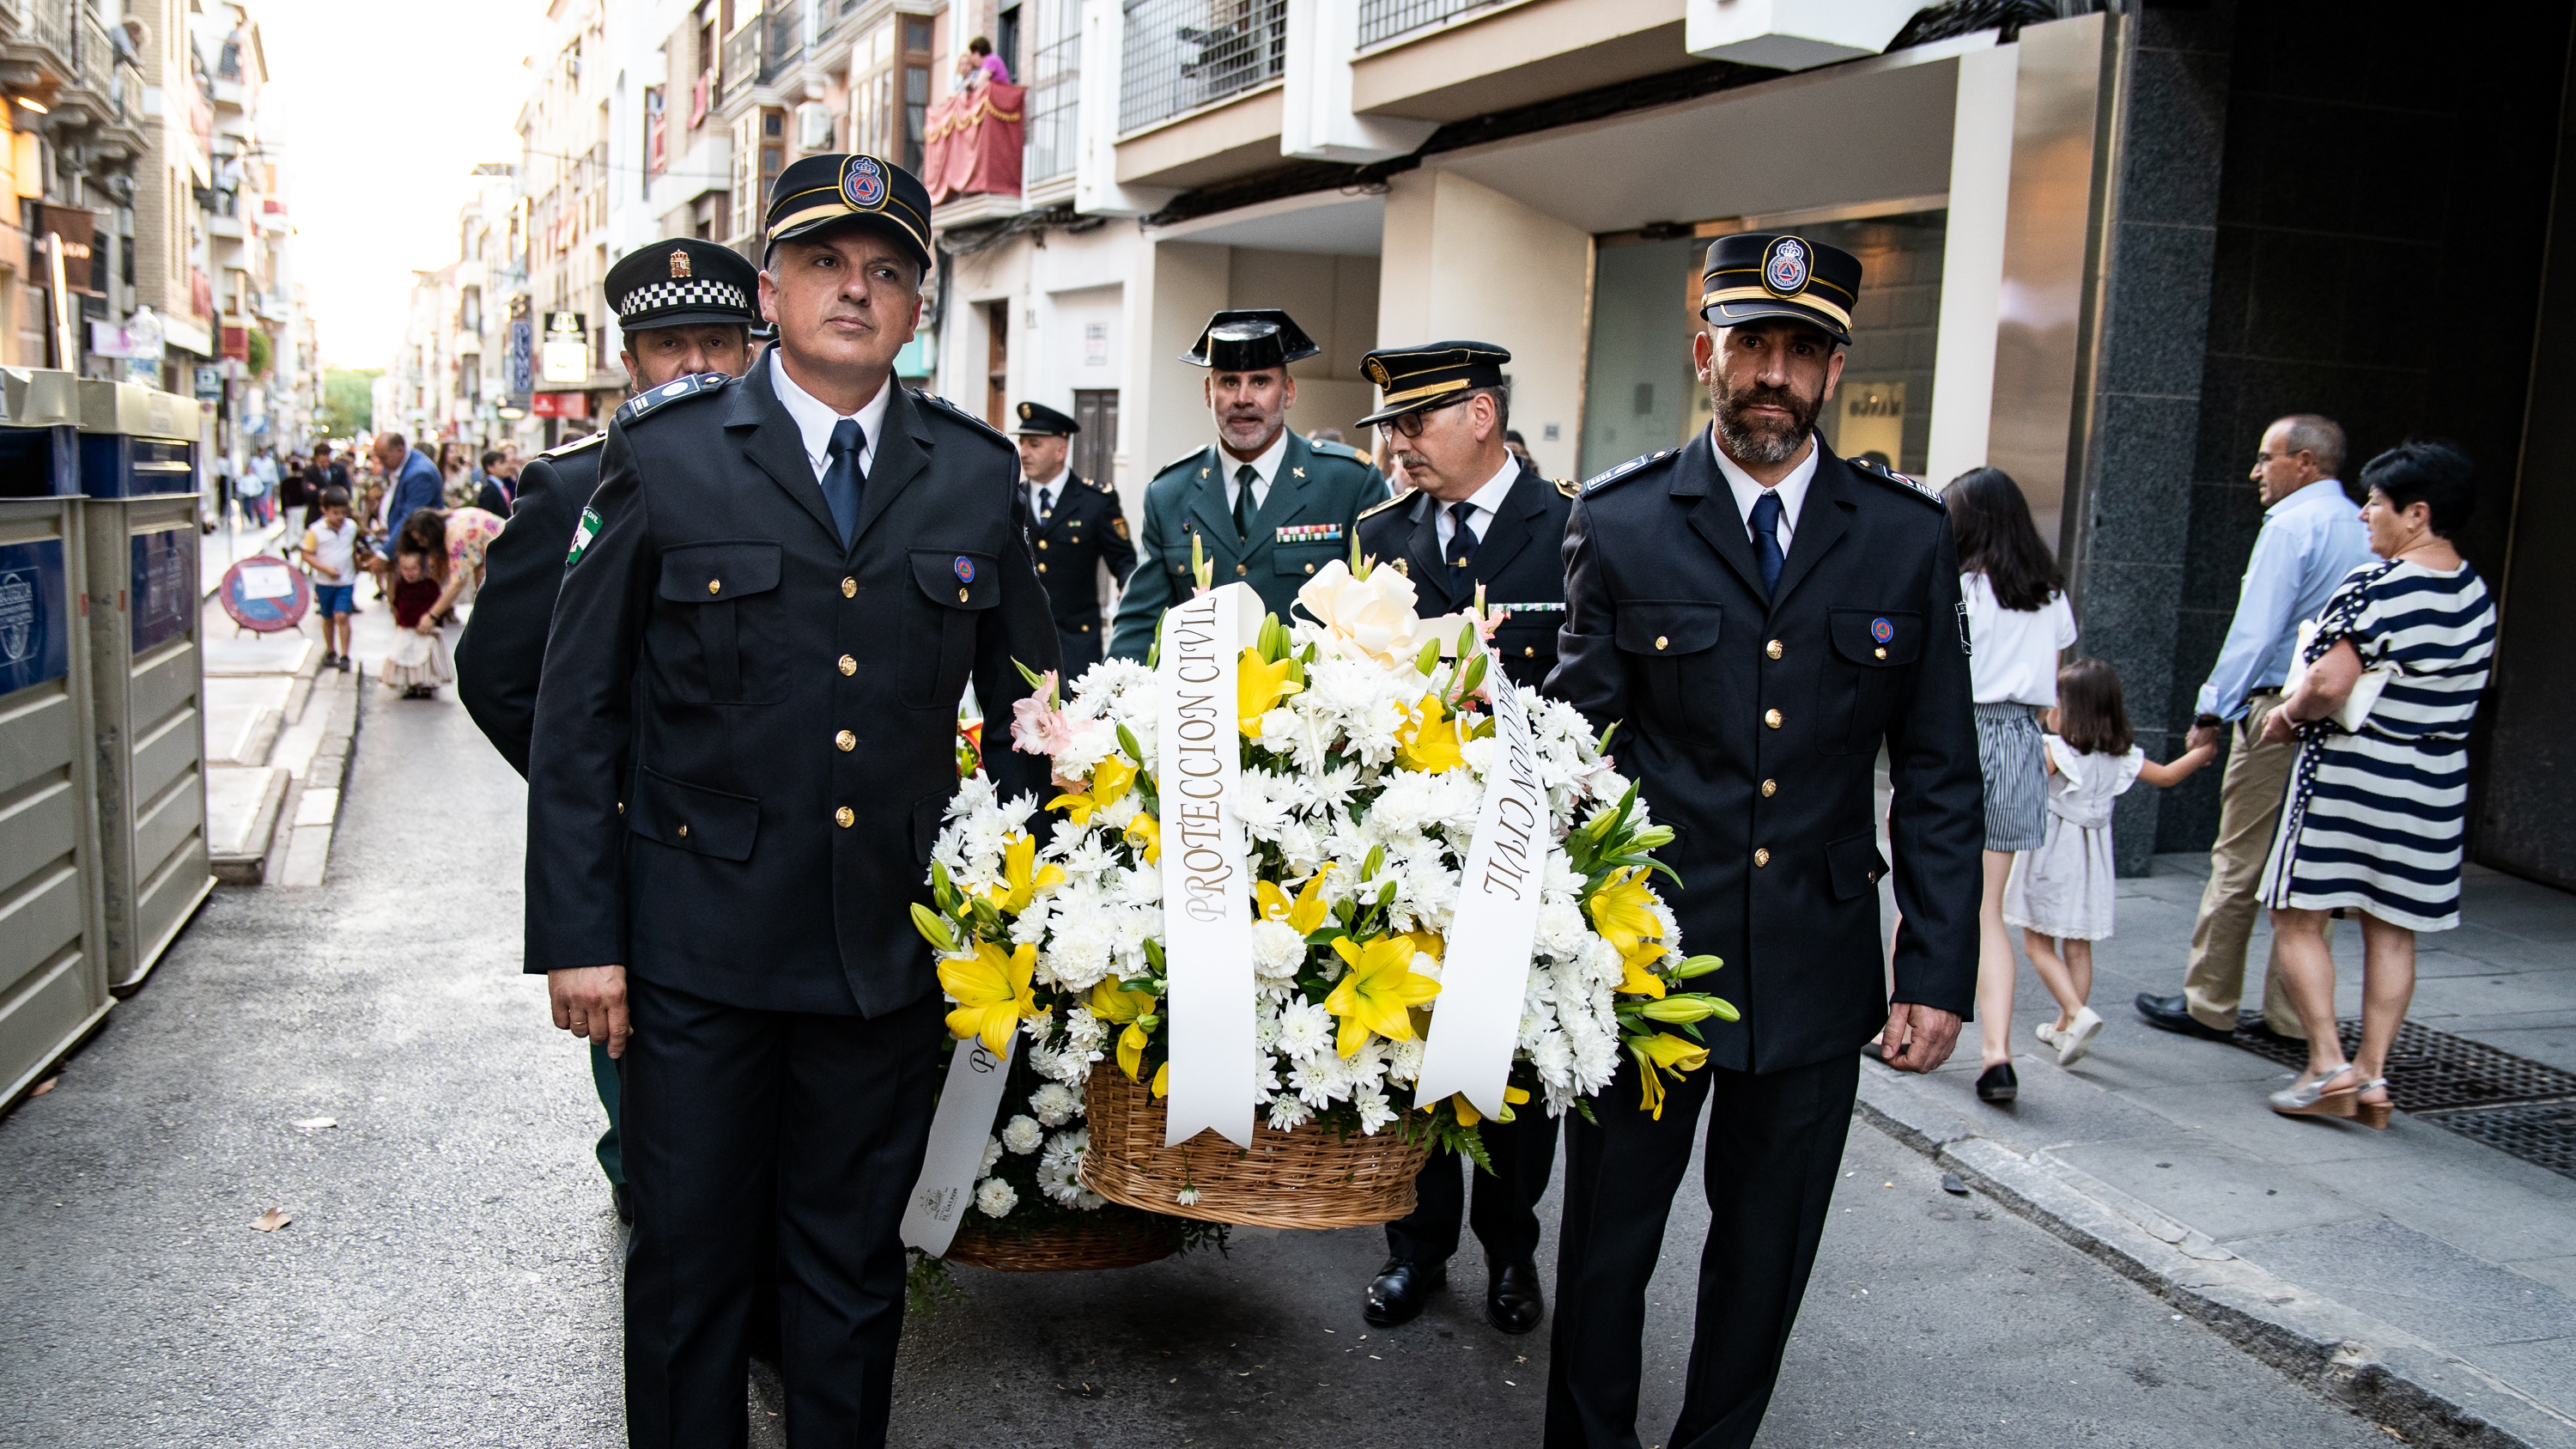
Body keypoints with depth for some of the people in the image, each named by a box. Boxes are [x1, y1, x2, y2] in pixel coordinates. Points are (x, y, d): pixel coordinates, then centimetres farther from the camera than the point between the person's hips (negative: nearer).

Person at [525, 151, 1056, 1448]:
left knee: (854, 1264, 16)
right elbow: (579, 709, -2)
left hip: (892, 945, 2)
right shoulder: (663, 453, -2)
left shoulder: (978, 475, 4)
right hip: (699, 944, -2)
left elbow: (1028, 701, 13)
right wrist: (578, 934, -6)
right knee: (688, 1259, 12)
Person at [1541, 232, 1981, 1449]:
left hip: (1815, 971, 2)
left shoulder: (1908, 537, 2)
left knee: (1766, 1257, 16)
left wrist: (1939, 973, -1)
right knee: (1607, 1243, 11)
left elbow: (1939, 779, 4)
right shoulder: (1620, 523, -2)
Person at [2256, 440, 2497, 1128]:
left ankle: (2328, 1065, -1)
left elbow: (2330, 684, -27)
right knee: (2391, 930, 12)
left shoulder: (2374, 587, -18)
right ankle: (2373, 1072, 14)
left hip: (2348, 774, -7)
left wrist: (2289, 715, -6)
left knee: (2299, 918, 4)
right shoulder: (2478, 598, 6)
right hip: (2433, 787, 7)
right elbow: (2454, 687, 13)